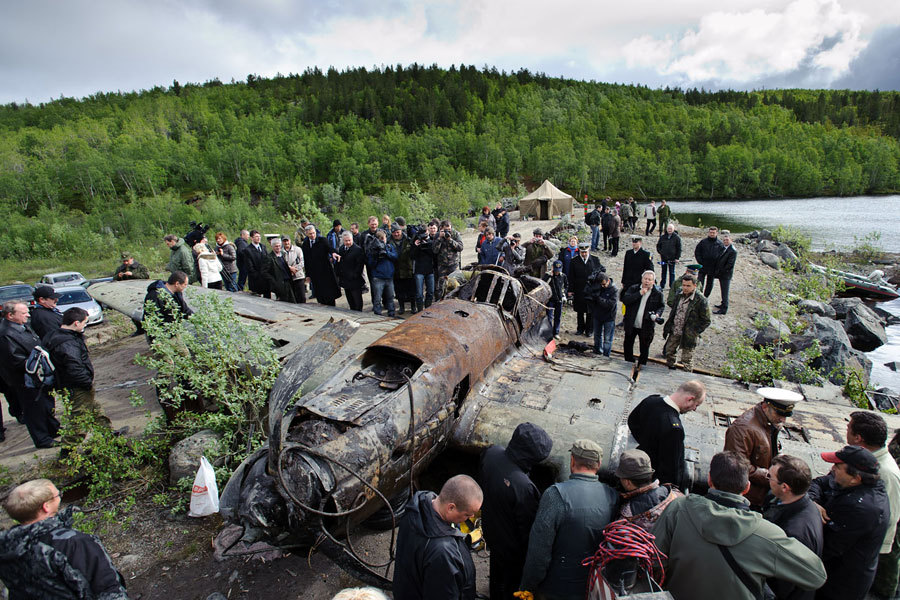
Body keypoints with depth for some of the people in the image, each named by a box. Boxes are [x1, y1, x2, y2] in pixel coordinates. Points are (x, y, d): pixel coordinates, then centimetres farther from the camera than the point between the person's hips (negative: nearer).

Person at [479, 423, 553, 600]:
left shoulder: (491, 453, -21)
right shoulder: (523, 486, -42)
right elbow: (529, 527, -27)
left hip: (490, 531, 7)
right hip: (512, 545, -7)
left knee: (496, 566, 35)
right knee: (513, 580, 24)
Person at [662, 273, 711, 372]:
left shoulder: (700, 300, -17)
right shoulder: (679, 296, 1)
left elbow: (706, 320, -10)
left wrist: (695, 332, -14)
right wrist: (668, 325, 8)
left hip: (688, 335, -6)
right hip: (674, 332, 6)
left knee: (687, 360, 7)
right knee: (669, 351, 21)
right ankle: (669, 369, 43)